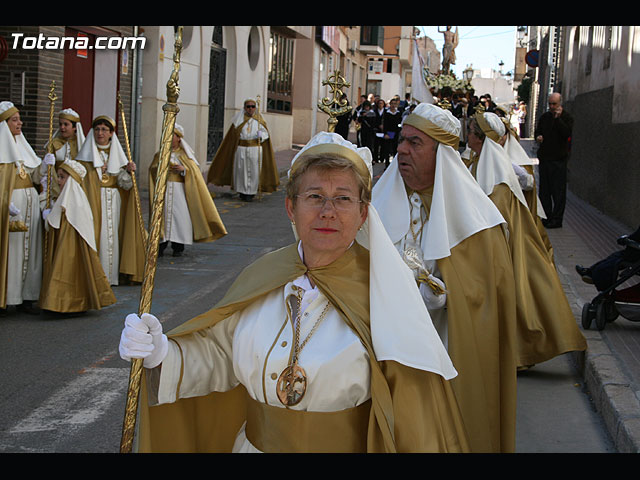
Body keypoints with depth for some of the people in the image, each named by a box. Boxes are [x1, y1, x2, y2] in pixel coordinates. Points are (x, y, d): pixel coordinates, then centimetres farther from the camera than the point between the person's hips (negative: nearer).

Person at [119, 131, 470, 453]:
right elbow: (217, 360, 1)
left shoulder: (382, 290, -14)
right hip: (254, 443, 3)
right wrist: (161, 353, -15)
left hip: (349, 446, -3)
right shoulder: (262, 277, -3)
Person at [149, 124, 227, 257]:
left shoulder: (184, 154, 8)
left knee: (180, 215, -6)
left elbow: (194, 170, 2)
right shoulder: (161, 153, 13)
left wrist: (184, 169, -16)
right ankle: (160, 245, -2)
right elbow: (152, 169, 7)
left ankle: (178, 246, 2)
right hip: (163, 189, 1)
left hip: (179, 190, -1)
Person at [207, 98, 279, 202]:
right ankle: (242, 192, 15)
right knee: (241, 170, 2)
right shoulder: (239, 118, 5)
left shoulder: (259, 119, 4)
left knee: (253, 170, -2)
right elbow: (233, 134, 7)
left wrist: (261, 135, -17)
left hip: (255, 149, 0)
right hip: (241, 149, 1)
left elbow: (265, 132, 4)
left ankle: (251, 193, 8)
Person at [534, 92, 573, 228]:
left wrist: (558, 118, -22)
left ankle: (557, 219, 0)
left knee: (558, 191, -4)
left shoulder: (566, 117, -4)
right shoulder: (544, 116, 12)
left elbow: (567, 133, -19)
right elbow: (537, 131, 22)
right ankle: (546, 217, 17)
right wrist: (537, 137, -1)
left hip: (559, 159, -6)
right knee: (544, 190, 9)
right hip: (544, 157, 6)